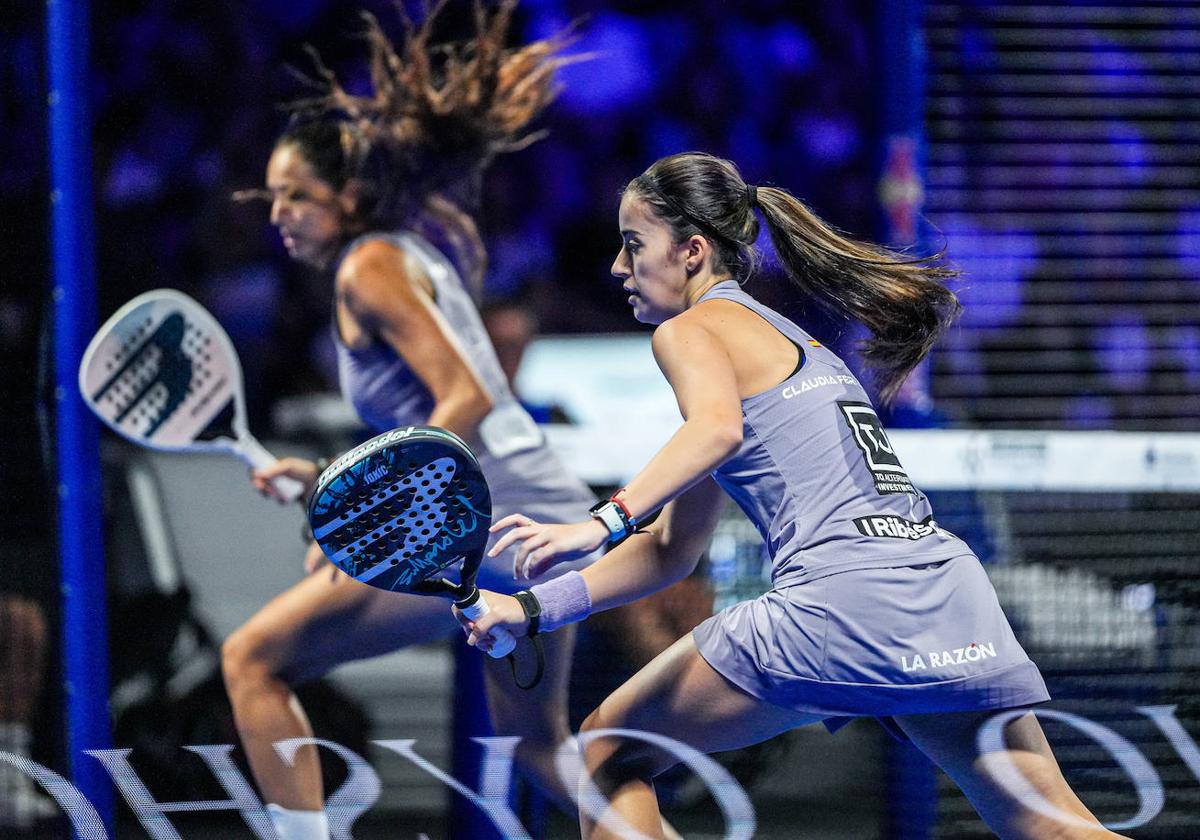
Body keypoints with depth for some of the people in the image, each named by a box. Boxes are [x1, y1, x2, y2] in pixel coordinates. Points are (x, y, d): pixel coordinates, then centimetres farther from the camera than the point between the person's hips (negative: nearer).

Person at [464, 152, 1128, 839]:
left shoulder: (692, 329, 5)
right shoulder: (786, 340, 31)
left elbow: (718, 428, -21)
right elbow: (670, 550, 30)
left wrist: (604, 521, -28)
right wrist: (534, 608, 23)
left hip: (843, 596, -8)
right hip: (956, 606, 8)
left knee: (612, 755, 9)